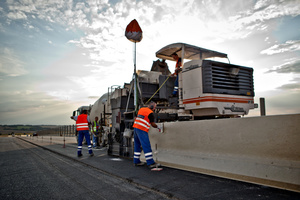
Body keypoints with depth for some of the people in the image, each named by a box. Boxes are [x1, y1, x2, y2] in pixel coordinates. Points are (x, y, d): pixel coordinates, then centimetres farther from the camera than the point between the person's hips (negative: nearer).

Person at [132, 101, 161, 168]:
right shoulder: (150, 113, -6)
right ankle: (150, 163, -12)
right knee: (147, 146, -10)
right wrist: (157, 127, 15)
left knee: (137, 145, 14)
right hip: (142, 130, -8)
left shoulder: (141, 109, 16)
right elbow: (153, 124, -2)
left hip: (135, 127, 8)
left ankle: (136, 161, 19)